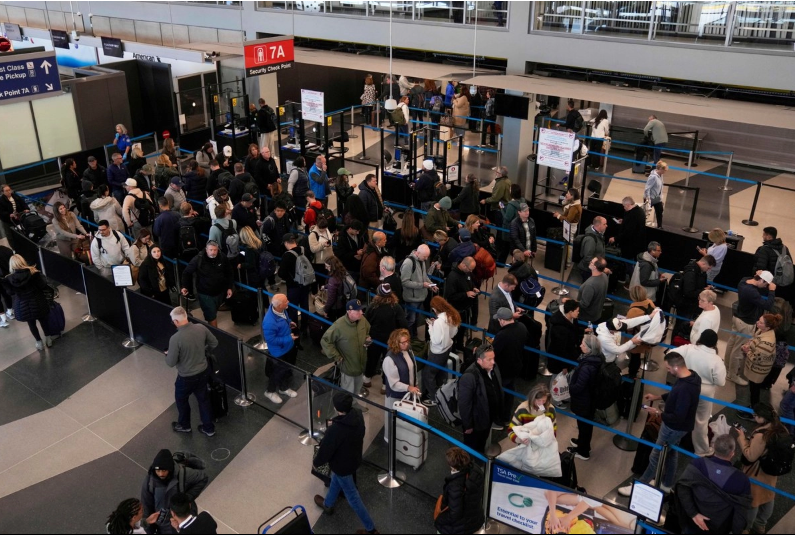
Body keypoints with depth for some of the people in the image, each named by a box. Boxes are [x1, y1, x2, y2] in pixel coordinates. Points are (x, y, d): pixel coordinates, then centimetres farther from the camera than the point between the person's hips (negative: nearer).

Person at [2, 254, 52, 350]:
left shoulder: (9, 279, -13)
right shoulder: (34, 273, -17)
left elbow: (10, 293, -2)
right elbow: (43, 286, -13)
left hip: (22, 306, 0)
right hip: (37, 302, 0)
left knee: (31, 324, 19)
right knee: (42, 320, 22)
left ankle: (39, 342, 29)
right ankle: (48, 339, 35)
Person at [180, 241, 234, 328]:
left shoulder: (223, 258, -10)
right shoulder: (198, 259, -19)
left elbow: (229, 274, 5)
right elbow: (187, 273, -6)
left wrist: (229, 287, 3)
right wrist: (185, 287, -17)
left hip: (219, 292, 4)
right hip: (205, 293, -4)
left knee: (214, 313, 22)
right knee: (211, 317, -6)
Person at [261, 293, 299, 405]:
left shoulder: (280, 309, -15)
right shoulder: (270, 322, -41)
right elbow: (270, 339, -30)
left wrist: (289, 322, -6)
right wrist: (288, 339, -27)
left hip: (289, 347, 8)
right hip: (279, 352, -8)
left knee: (288, 369, 27)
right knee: (278, 372, 17)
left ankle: (284, 388, 53)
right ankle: (270, 391, 45)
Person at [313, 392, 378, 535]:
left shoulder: (335, 430, -39)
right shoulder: (358, 415, -18)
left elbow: (325, 450, -24)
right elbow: (361, 435, 2)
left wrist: (316, 462, -3)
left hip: (342, 464, -7)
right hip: (355, 458, 7)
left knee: (352, 496, 12)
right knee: (336, 481, 33)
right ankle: (328, 504, 60)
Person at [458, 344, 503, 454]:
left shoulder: (493, 368, -10)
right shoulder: (469, 377, -34)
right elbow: (464, 403, -26)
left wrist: (497, 414, 13)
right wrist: (467, 425, -19)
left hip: (489, 418, 7)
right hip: (476, 421, -7)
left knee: (481, 446, 30)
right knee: (471, 449, 18)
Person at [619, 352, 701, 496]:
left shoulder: (684, 388, -38)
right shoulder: (691, 375, -7)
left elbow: (678, 417, -31)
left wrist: (658, 412, -18)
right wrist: (657, 397, 7)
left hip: (675, 427, -9)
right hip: (677, 426, 9)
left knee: (656, 457, 6)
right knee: (671, 453, 26)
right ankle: (666, 484, 45)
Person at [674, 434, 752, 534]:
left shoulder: (698, 464, -19)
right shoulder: (741, 480, -19)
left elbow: (682, 487, -23)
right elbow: (741, 511, -14)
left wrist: (693, 514, -19)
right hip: (718, 529, 0)